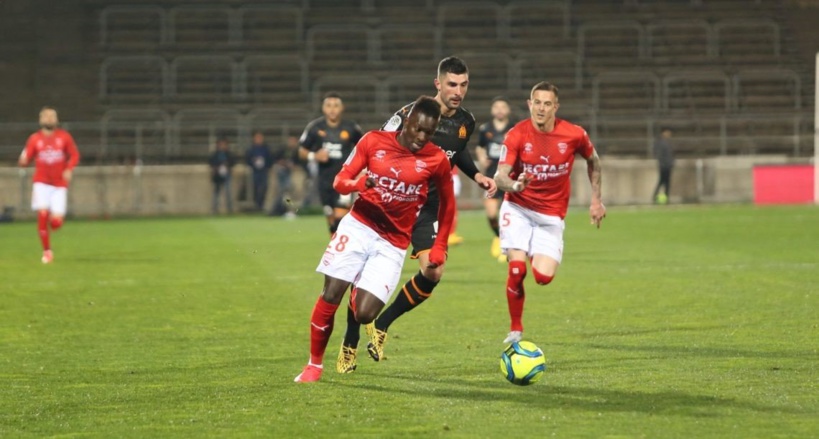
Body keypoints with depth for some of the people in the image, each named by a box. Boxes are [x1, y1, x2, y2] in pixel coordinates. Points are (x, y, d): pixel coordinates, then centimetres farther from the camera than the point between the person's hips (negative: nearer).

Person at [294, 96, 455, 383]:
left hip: (393, 243, -1)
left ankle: (359, 295, 26)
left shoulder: (436, 160, -3)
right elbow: (340, 181, 2)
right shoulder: (374, 141, -2)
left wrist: (439, 247, 8)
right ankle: (314, 365, 5)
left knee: (364, 313, -13)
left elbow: (447, 203, 11)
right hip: (359, 226, 1)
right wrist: (357, 183, -21)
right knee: (331, 294, -13)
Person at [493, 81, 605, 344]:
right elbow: (500, 176, -18)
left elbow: (593, 161, 12)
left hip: (551, 215, 1)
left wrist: (596, 200, 10)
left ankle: (539, 258, 24)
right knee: (517, 269, -19)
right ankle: (515, 330, 0)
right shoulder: (517, 135, -13)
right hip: (518, 209, -1)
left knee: (543, 277, -15)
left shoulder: (574, 135, -9)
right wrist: (514, 185, -40)